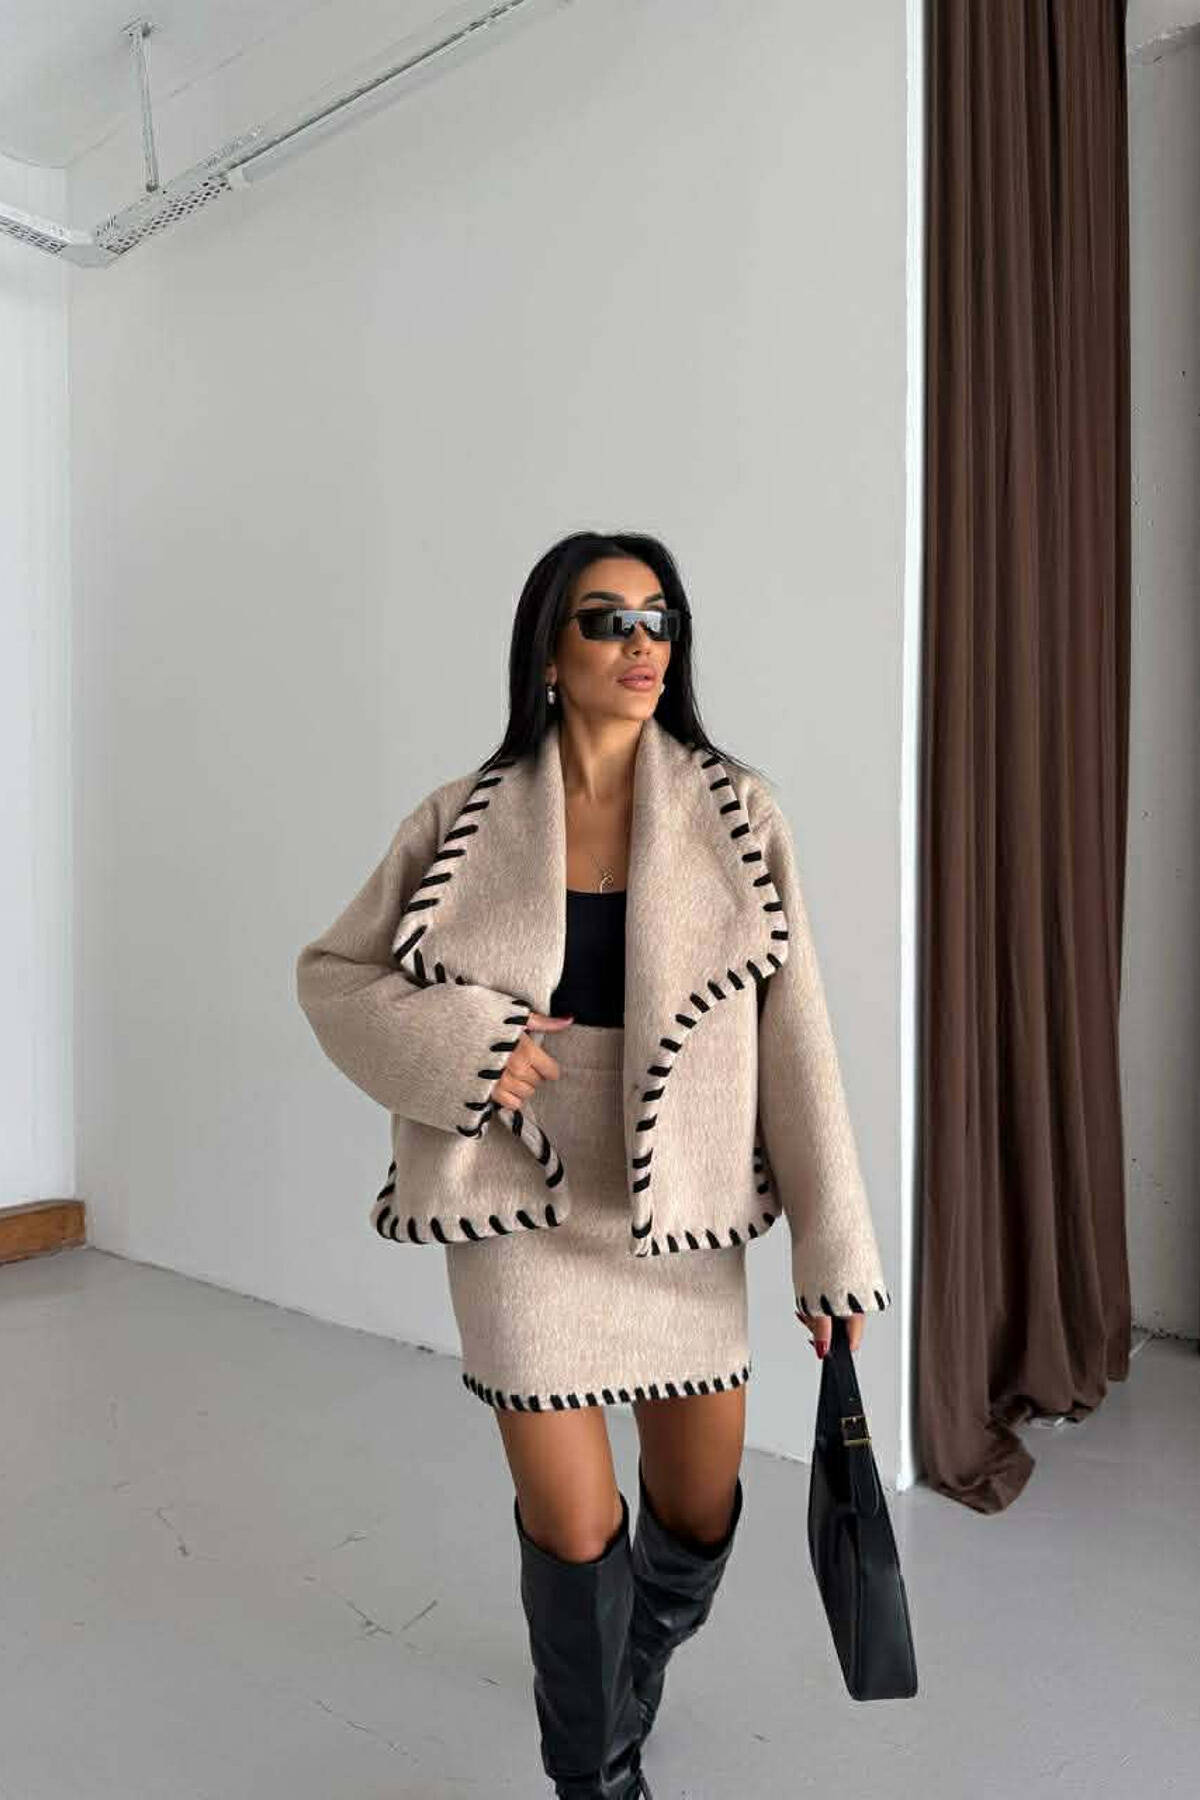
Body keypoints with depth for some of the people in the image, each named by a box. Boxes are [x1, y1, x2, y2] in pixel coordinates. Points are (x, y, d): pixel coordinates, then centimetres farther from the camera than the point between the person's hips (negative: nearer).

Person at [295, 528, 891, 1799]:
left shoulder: (736, 816, -5)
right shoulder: (464, 822, -5)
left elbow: (794, 1035, -5)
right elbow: (332, 973, 4)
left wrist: (835, 1246, -5)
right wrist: (458, 1047, -15)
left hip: (682, 1214, 2)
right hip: (525, 1210, -1)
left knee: (700, 1515, 18)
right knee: (573, 1527, 4)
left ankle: (635, 1671, 55)